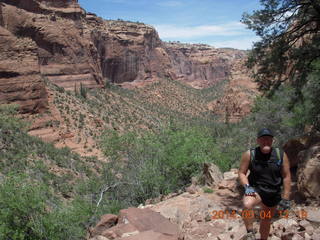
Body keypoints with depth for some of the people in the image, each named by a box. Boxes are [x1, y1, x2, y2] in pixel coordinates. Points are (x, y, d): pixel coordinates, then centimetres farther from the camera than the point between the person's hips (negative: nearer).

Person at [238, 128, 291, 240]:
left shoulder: (281, 155, -7)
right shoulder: (249, 154, -11)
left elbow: (286, 176, -2)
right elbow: (241, 173, -4)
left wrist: (285, 198, -4)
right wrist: (247, 186, -21)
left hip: (273, 194, 3)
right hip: (256, 189, -2)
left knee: (266, 221, 18)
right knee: (247, 204, -35)